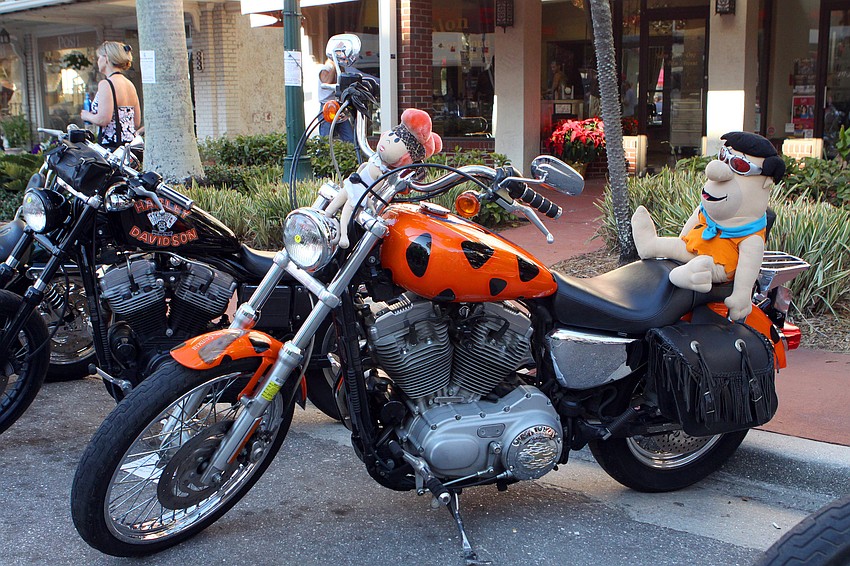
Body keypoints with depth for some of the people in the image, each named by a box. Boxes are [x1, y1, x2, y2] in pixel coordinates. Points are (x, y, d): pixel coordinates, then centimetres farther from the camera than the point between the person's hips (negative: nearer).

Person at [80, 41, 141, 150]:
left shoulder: (106, 84, -9)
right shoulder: (130, 84, 15)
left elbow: (103, 119, -18)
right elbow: (137, 123, 16)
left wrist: (87, 116, 1)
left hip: (111, 145, -8)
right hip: (130, 145, 8)